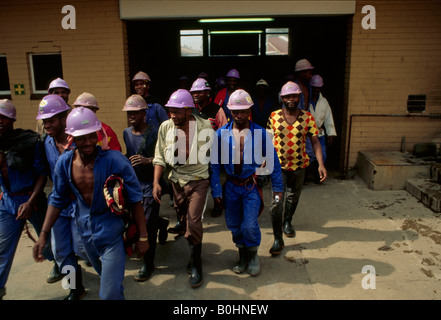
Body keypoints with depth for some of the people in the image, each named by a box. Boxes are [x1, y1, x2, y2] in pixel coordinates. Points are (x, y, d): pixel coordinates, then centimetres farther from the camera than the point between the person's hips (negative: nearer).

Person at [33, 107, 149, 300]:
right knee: (104, 275, 28)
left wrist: (142, 237, -15)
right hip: (84, 228, 5)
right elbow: (58, 200, 5)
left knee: (110, 293, -4)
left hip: (110, 230, -5)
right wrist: (43, 234, -1)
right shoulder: (64, 162, -8)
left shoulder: (114, 160, -23)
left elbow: (135, 199, -17)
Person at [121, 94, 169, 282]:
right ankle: (162, 224, 49)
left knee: (147, 225, -2)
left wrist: (147, 160, -27)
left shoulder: (154, 133, -12)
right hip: (133, 182, 6)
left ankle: (148, 264, 14)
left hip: (150, 184, -6)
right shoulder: (126, 133, 6)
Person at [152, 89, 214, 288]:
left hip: (198, 180, -3)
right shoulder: (165, 127, -5)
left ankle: (196, 265, 10)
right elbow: (160, 157, -2)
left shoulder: (205, 127, -12)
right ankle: (195, 255, 38)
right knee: (184, 222, 15)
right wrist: (156, 182, -12)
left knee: (193, 222, -10)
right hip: (176, 181, 4)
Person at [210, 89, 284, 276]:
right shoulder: (222, 133, -4)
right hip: (231, 186, 2)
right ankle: (242, 255, 36)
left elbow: (272, 160, 1)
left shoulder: (260, 133, -6)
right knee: (234, 225, 11)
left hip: (252, 185, -2)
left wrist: (277, 188, 2)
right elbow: (215, 163, 1)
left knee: (250, 226, -9)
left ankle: (253, 255, 21)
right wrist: (216, 189, -2)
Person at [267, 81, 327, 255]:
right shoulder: (274, 116, -4)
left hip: (298, 165, 2)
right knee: (276, 202, -8)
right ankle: (278, 239, 2)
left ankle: (287, 222, 48)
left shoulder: (307, 117, -3)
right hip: (278, 165, -1)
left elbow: (315, 141, -4)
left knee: (293, 197, 19)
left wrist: (321, 164, -14)